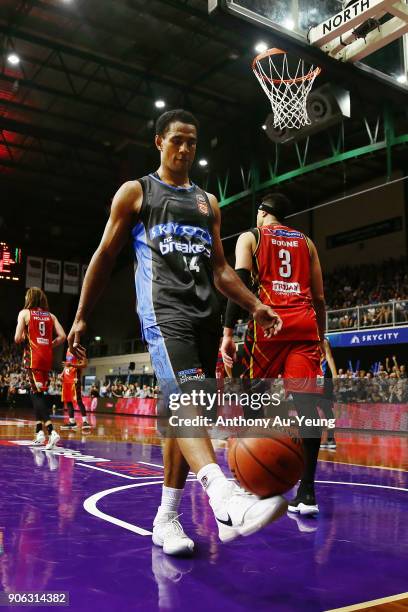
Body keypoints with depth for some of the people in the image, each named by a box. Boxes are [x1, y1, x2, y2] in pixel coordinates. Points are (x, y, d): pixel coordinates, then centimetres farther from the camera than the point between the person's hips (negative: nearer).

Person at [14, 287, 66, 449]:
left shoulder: (24, 313, 0)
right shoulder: (50, 315, 12)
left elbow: (18, 339, -8)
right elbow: (62, 336, 1)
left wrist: (23, 339, 14)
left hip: (33, 356, -5)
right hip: (47, 357, 5)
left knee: (37, 394, -6)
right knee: (38, 393, 17)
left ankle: (51, 431, -21)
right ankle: (39, 432, 17)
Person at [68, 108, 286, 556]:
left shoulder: (208, 203, 23)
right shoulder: (136, 192, 10)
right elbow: (105, 256, 9)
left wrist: (255, 306, 6)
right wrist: (82, 316, 6)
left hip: (205, 313, 6)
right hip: (163, 309, -5)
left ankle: (167, 517, 12)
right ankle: (225, 499, -43)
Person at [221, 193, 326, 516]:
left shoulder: (250, 237, 12)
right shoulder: (306, 241, 22)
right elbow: (319, 297, 17)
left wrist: (228, 333, -9)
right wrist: (321, 338, 24)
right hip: (305, 323, 3)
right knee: (307, 400, -5)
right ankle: (307, 492, -8)